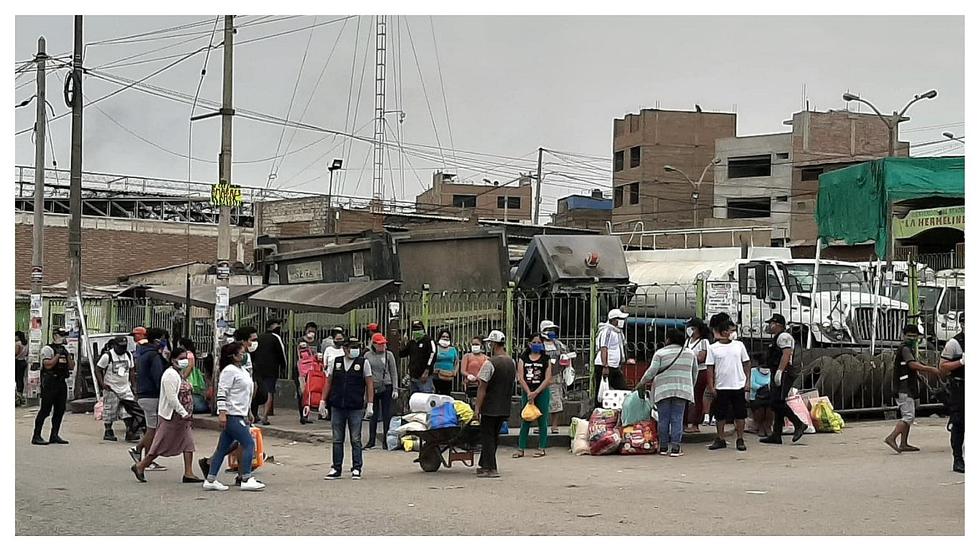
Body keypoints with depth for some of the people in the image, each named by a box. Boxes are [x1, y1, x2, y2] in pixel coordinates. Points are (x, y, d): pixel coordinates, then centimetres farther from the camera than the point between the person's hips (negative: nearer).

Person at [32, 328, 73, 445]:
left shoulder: (65, 350, 18)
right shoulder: (47, 349, -5)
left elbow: (71, 366, 13)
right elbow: (48, 365, -17)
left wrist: (68, 355, 0)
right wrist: (58, 355, -16)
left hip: (62, 383, 8)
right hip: (50, 383, -8)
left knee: (60, 410, 7)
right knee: (45, 410, -8)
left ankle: (54, 435, 15)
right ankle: (36, 436, -6)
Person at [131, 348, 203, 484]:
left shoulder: (180, 374, 15)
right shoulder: (170, 375, -16)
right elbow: (172, 398, -23)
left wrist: (186, 413, 15)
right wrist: (183, 413, -22)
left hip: (182, 416, 10)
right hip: (171, 416, -10)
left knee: (188, 444, 3)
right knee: (162, 445, -1)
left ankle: (188, 474, 3)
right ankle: (140, 467, 13)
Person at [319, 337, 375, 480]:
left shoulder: (363, 363, 1)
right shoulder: (336, 362, 7)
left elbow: (369, 384, 1)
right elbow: (328, 382, 12)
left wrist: (370, 404, -4)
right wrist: (323, 401, 7)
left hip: (356, 408, -2)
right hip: (337, 407, 2)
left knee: (355, 440, 1)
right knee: (337, 440, 7)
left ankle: (356, 468, 9)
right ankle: (336, 469, 13)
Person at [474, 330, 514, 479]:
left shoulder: (490, 363, -17)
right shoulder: (512, 362, 7)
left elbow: (482, 388, -17)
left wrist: (477, 408, -14)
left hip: (490, 408, -7)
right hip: (505, 408, 7)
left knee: (488, 437, 0)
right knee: (494, 436, 16)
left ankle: (491, 469, -2)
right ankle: (485, 465, 25)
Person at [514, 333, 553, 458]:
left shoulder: (546, 359, 3)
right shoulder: (523, 359, 7)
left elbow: (547, 379, -4)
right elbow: (520, 378, 0)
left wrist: (535, 393, -12)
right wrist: (528, 393, -10)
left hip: (542, 392, -1)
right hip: (527, 392, 1)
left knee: (542, 421, 2)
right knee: (525, 421, 2)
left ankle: (542, 448, 9)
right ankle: (520, 449, 5)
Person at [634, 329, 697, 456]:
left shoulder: (660, 353, 0)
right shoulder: (690, 353, 11)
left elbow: (651, 371, -5)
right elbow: (694, 373, 17)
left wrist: (641, 384, 5)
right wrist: (691, 387, 28)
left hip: (663, 390, -2)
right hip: (682, 390, 2)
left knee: (664, 419, 4)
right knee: (677, 419, 0)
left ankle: (663, 447, 8)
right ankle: (675, 448, -5)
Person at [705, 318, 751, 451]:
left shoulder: (739, 345, 5)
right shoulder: (713, 348, 0)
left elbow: (746, 364, 10)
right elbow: (710, 369, 1)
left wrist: (747, 381, 3)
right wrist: (711, 387, -4)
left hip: (738, 386, 1)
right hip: (721, 387, -1)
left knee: (740, 414, 3)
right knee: (720, 415, 5)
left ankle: (740, 440, 12)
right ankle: (720, 439, 17)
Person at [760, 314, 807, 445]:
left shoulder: (784, 336, -9)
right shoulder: (777, 338, 24)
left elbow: (786, 354, -22)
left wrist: (779, 371, -29)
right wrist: (771, 380, 25)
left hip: (783, 374, -11)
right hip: (777, 375, 11)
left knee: (778, 403, -16)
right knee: (776, 404, 8)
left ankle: (799, 424, -10)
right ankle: (776, 435, 7)